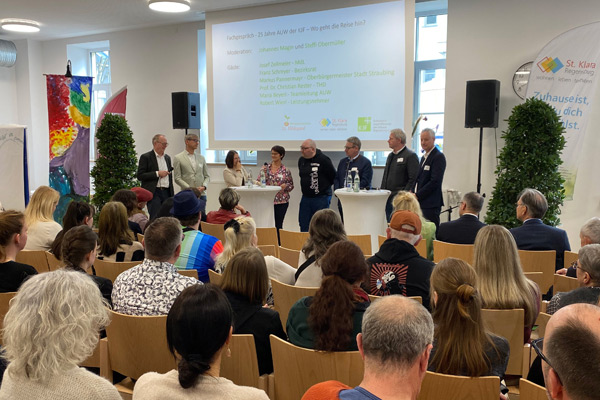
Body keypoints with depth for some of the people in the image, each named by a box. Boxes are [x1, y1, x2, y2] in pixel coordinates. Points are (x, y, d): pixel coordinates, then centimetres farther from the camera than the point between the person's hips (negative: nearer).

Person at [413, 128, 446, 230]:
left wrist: (417, 195, -15)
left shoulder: (438, 157, -9)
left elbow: (435, 181, -17)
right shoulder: (424, 157, 20)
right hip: (420, 203, 8)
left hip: (431, 204, -8)